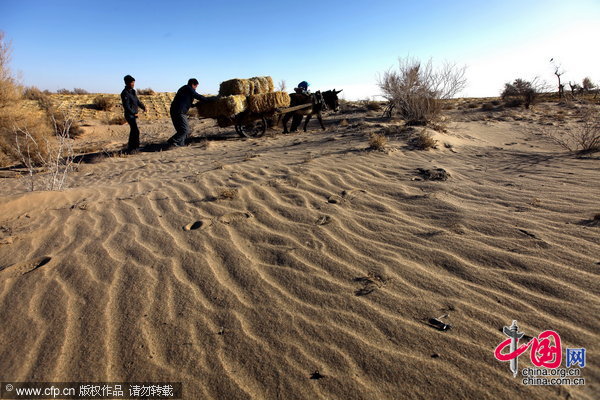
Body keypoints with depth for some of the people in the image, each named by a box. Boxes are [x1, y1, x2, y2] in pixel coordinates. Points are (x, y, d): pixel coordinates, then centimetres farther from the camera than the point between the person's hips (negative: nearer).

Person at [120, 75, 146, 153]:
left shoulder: (133, 91, 12)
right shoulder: (125, 93, -15)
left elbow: (137, 101, 18)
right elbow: (126, 106, -20)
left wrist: (143, 107, 2)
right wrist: (134, 113, -23)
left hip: (133, 114, 9)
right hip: (129, 115, -9)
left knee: (133, 130, 15)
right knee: (136, 131, -15)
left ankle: (130, 147, 26)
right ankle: (131, 148, -10)